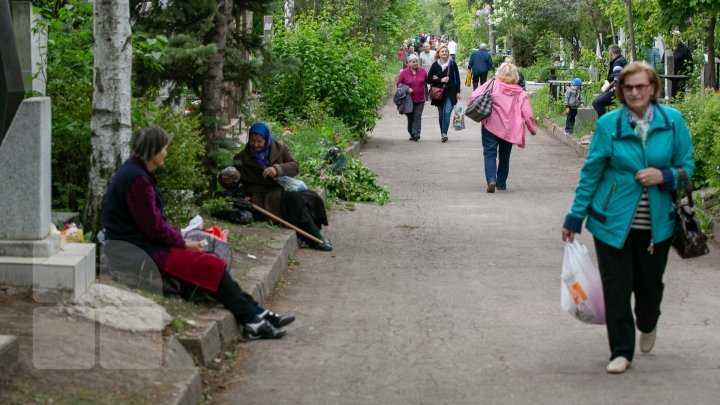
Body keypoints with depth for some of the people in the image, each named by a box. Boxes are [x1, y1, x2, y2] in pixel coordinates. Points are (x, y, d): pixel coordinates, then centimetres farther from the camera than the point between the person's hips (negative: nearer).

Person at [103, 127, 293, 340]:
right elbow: (154, 227, -19)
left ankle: (256, 313, -1)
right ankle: (253, 321, -5)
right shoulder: (137, 179, -21)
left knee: (212, 264, 3)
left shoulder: (135, 172, 13)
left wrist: (180, 238, 5)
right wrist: (183, 243, -7)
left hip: (143, 243, 10)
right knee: (212, 266, -12)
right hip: (142, 251, -10)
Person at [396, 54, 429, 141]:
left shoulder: (422, 71, 4)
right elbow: (398, 84, 1)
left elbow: (428, 80, 17)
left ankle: (416, 133, -13)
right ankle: (412, 134, 19)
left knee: (417, 116, -9)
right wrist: (406, 89, -14)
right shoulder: (404, 72, -3)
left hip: (420, 99, 0)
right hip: (409, 100, 0)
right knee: (410, 117, 7)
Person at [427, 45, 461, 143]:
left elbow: (457, 79, 6)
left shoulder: (452, 64, 3)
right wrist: (440, 80, -12)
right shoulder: (435, 65, 3)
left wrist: (458, 92, 1)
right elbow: (429, 79, 1)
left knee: (447, 112, -16)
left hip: (450, 92, -2)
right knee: (441, 114, 7)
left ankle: (444, 133, -17)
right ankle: (443, 134, 16)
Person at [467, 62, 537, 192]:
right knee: (504, 156, 19)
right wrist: (533, 129, 9)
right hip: (509, 129, 3)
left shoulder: (492, 85, -6)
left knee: (490, 153, -2)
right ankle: (501, 183, 25)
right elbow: (527, 114, -2)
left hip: (491, 126, -3)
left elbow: (473, 98, -13)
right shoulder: (519, 92, 0)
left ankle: (491, 179, -24)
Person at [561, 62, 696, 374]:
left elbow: (687, 167, 6)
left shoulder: (673, 121, -2)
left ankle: (647, 325, 46)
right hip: (613, 221, -1)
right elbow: (591, 173, 2)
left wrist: (665, 176, -16)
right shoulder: (608, 124, -5)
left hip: (656, 223, 1)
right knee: (616, 287, -1)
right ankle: (621, 351, 13)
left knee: (650, 283, 13)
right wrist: (575, 217, 3)